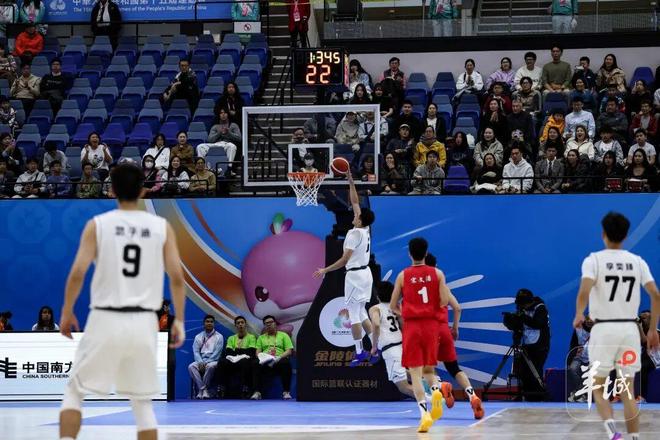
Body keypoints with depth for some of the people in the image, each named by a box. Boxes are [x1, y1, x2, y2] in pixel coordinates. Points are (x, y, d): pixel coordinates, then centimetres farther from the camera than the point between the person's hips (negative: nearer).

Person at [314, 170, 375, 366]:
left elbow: (344, 260, -20)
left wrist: (325, 270, -14)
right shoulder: (366, 229, 6)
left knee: (353, 314, -4)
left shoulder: (354, 233, -17)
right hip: (365, 272, 9)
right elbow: (355, 202, 16)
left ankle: (360, 352, -4)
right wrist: (350, 181, 18)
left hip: (355, 274, -9)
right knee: (360, 312, 15)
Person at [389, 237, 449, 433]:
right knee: (428, 368, 17)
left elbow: (393, 306, 3)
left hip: (412, 326, -2)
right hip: (432, 325, 2)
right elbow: (445, 301, -6)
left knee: (416, 373, -3)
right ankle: (436, 390, -17)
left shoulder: (403, 275, 0)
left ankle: (424, 412, -22)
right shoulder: (437, 273, 2)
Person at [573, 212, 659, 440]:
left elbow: (584, 292, -18)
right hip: (630, 328, 3)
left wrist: (578, 315, 1)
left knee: (597, 387, 9)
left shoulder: (594, 260, -5)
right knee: (627, 391, 10)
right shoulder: (638, 262, 5)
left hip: (603, 329, -3)